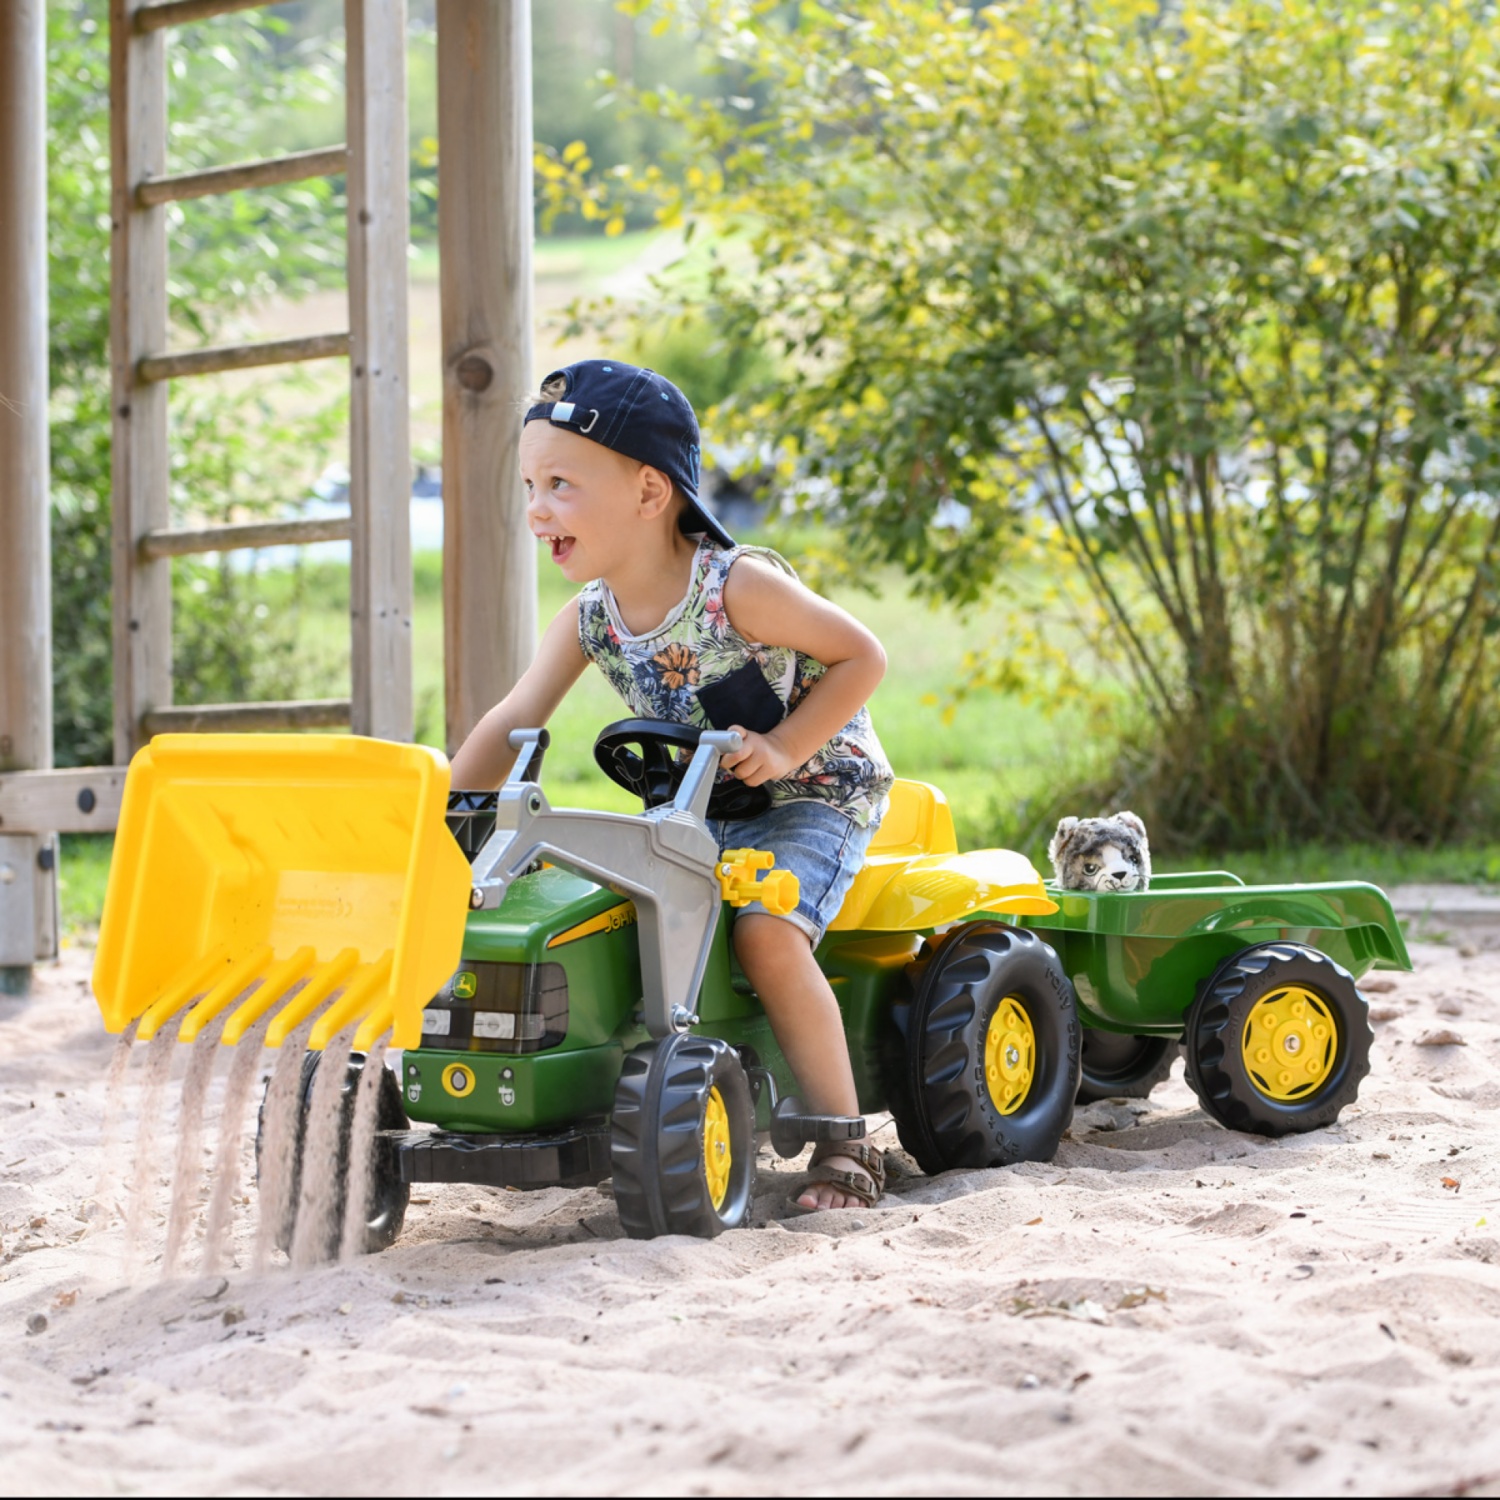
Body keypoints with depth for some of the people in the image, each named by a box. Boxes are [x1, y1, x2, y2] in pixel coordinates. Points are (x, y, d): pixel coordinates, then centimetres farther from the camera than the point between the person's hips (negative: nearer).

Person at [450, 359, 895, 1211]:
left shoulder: (739, 587, -23)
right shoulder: (590, 619, -5)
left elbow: (862, 658, -16)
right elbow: (512, 726, -8)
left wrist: (781, 748, -24)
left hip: (817, 792, -7)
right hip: (701, 808, 7)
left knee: (766, 933, -29)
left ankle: (846, 1146, -20)